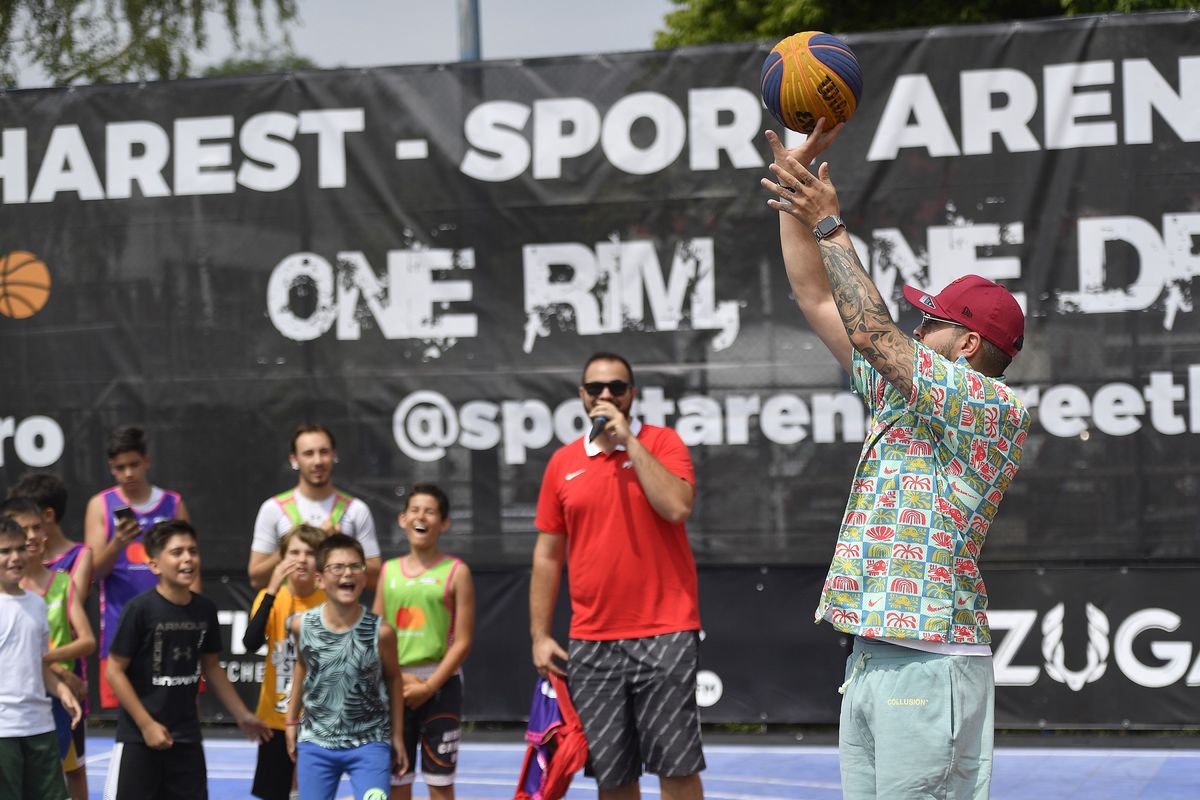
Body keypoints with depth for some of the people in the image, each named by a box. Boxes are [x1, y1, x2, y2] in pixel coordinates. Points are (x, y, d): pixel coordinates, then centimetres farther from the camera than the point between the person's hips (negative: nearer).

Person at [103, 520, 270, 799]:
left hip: (186, 737, 5)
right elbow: (115, 671, -11)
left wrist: (242, 715, 18)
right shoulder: (140, 609, -15)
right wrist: (147, 724, -13)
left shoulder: (205, 609, 1)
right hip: (138, 737, -5)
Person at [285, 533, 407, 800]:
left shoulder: (380, 632, -16)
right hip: (315, 743, 2)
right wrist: (292, 720, 17)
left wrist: (397, 735, 8)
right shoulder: (303, 626, -10)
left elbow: (393, 679, 2)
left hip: (370, 744, -2)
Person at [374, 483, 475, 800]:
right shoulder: (389, 571, 8)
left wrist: (429, 686, -13)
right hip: (396, 687, 3)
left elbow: (463, 641, -6)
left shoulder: (456, 572, -3)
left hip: (440, 685, -3)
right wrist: (399, 677, -8)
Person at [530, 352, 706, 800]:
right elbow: (547, 554, 13)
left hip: (663, 633, -3)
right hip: (591, 641, 3)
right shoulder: (563, 463, 10)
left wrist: (629, 440, -13)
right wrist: (540, 636, 8)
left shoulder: (661, 443, 2)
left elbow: (677, 508, -17)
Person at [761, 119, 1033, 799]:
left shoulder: (997, 409, -6)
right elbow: (819, 300, 22)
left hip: (931, 663, -8)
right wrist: (795, 188, 17)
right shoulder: (901, 393, 19)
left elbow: (874, 333, -14)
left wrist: (829, 226, -7)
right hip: (870, 659, 8)